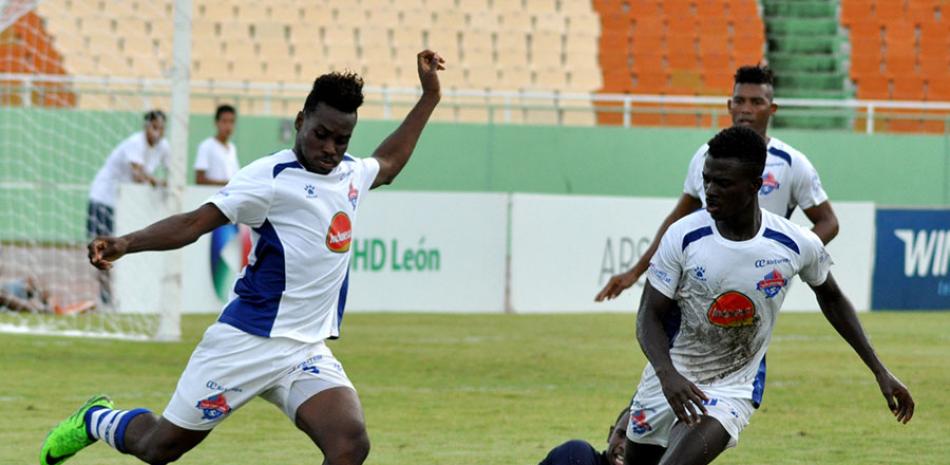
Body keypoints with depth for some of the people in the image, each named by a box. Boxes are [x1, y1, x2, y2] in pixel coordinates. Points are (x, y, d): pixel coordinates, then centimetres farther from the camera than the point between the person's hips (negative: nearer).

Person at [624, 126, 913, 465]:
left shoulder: (798, 246, -14)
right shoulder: (683, 237, -17)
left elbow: (831, 297, 6)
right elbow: (649, 315, -13)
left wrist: (880, 372, 8)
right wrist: (667, 374, -33)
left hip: (732, 388, -2)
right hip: (668, 380, 2)